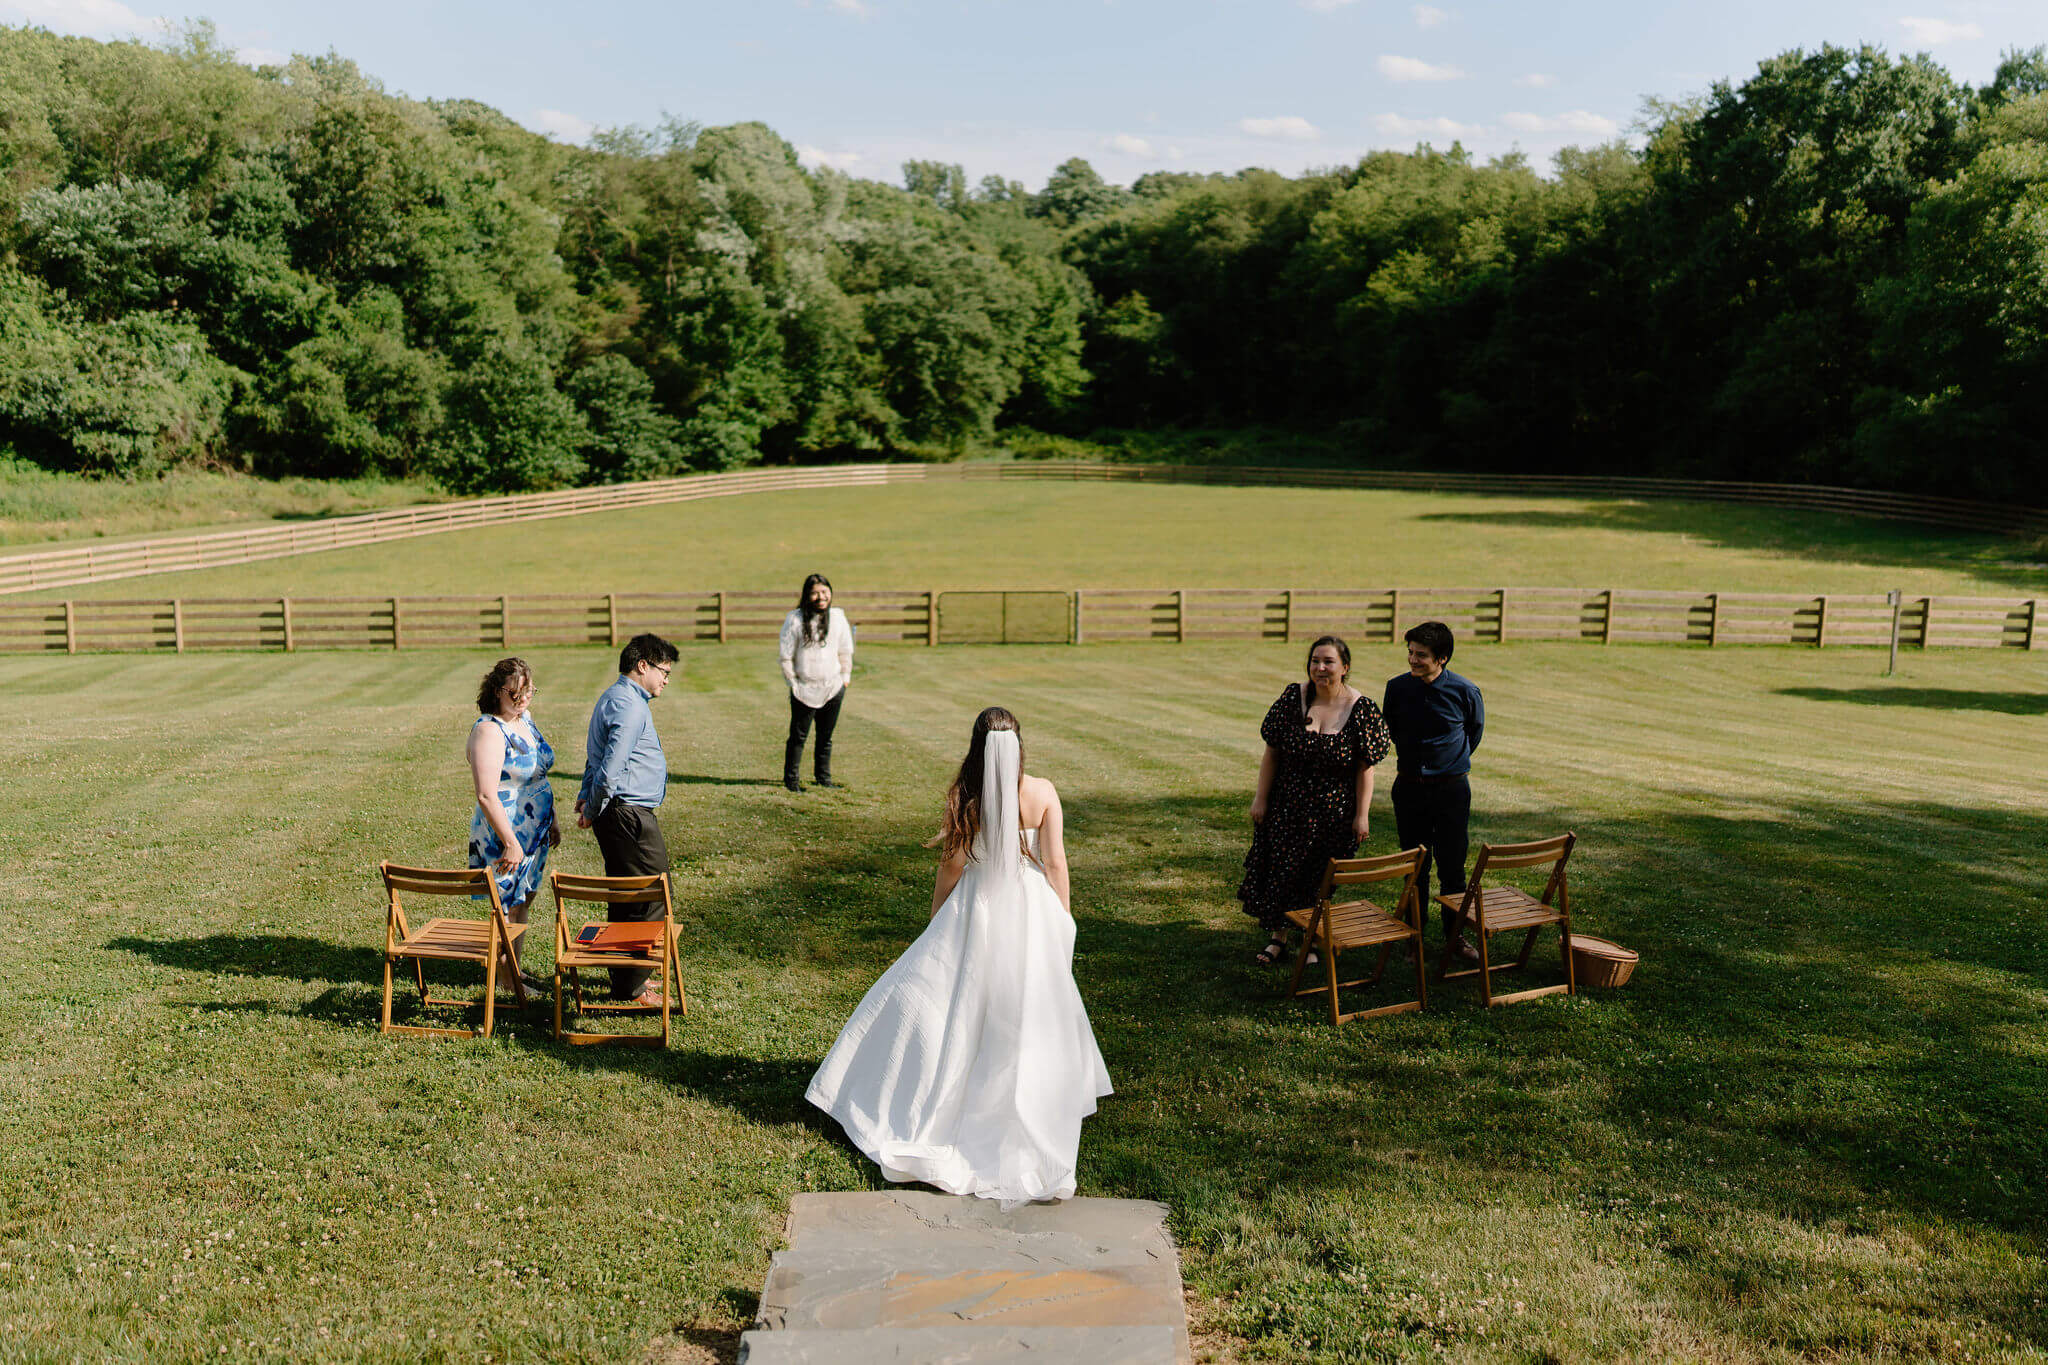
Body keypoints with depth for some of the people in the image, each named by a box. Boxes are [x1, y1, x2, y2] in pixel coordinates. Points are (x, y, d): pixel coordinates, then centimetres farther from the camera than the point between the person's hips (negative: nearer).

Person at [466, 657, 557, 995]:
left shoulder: (525, 720, 8)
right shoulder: (489, 730, -19)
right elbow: (486, 795, -24)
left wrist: (551, 823, 20)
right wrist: (511, 842, -25)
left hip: (534, 832, 9)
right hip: (506, 834, -9)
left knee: (523, 901, 17)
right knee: (509, 905, 1)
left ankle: (516, 970, 29)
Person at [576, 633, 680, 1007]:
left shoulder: (615, 697, 18)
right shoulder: (630, 705, -17)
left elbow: (596, 757, 23)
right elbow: (611, 766, -22)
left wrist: (587, 796, 13)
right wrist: (592, 810, -11)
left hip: (623, 814, 11)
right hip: (629, 814, -11)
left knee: (627, 897, 18)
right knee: (652, 895, -6)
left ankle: (625, 974, 28)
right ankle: (630, 987, 0)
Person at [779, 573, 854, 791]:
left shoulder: (838, 617, 3)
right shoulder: (795, 620, -9)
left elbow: (845, 652, 13)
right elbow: (786, 656, -4)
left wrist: (845, 678, 10)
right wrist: (793, 683, -4)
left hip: (833, 689, 3)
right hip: (805, 689, -3)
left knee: (826, 737, 12)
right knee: (798, 736, 2)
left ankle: (824, 777, 25)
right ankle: (790, 778, 15)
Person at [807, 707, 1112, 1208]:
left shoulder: (962, 796, -10)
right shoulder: (1043, 792, -9)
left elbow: (951, 863, -4)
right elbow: (1056, 861, -7)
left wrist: (937, 917, 10)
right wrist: (1063, 920, 5)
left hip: (975, 911, 0)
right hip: (1031, 910, 1)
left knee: (931, 995, 13)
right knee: (1030, 1014, 13)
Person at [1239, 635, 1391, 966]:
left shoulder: (1361, 709, -10)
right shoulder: (1292, 697, -6)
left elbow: (1365, 768, -7)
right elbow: (1271, 753, -2)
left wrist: (1362, 815, -10)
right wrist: (1261, 798, -2)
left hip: (1334, 812, -1)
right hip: (1287, 805, 2)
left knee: (1320, 877, 9)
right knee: (1279, 870, 7)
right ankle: (1278, 937, 22)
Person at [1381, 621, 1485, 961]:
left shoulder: (1465, 691, -9)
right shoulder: (1397, 687, -5)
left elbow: (1475, 730, 12)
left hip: (1452, 789, -1)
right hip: (1409, 789, 1)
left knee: (1452, 866, 5)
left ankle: (1454, 934, 19)